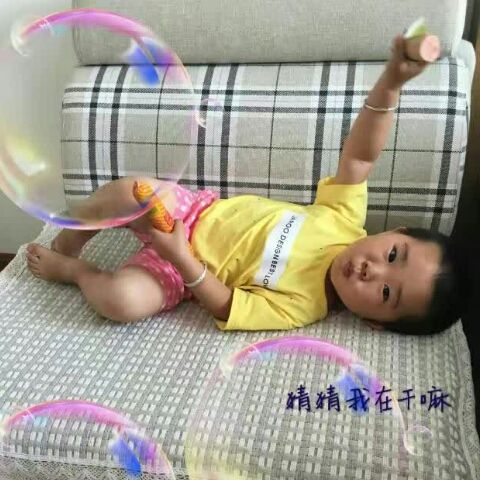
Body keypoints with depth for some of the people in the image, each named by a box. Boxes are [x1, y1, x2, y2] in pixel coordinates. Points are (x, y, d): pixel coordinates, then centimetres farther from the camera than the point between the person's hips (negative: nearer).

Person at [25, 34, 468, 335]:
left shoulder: (300, 307, -23)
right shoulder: (347, 222, -15)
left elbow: (225, 306, -20)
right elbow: (359, 156, -14)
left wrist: (181, 257, -32)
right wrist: (391, 83, -27)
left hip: (183, 267, -4)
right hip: (195, 210, 4)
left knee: (127, 300, -32)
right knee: (128, 192, -25)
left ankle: (72, 270, 5)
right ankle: (66, 243, 9)